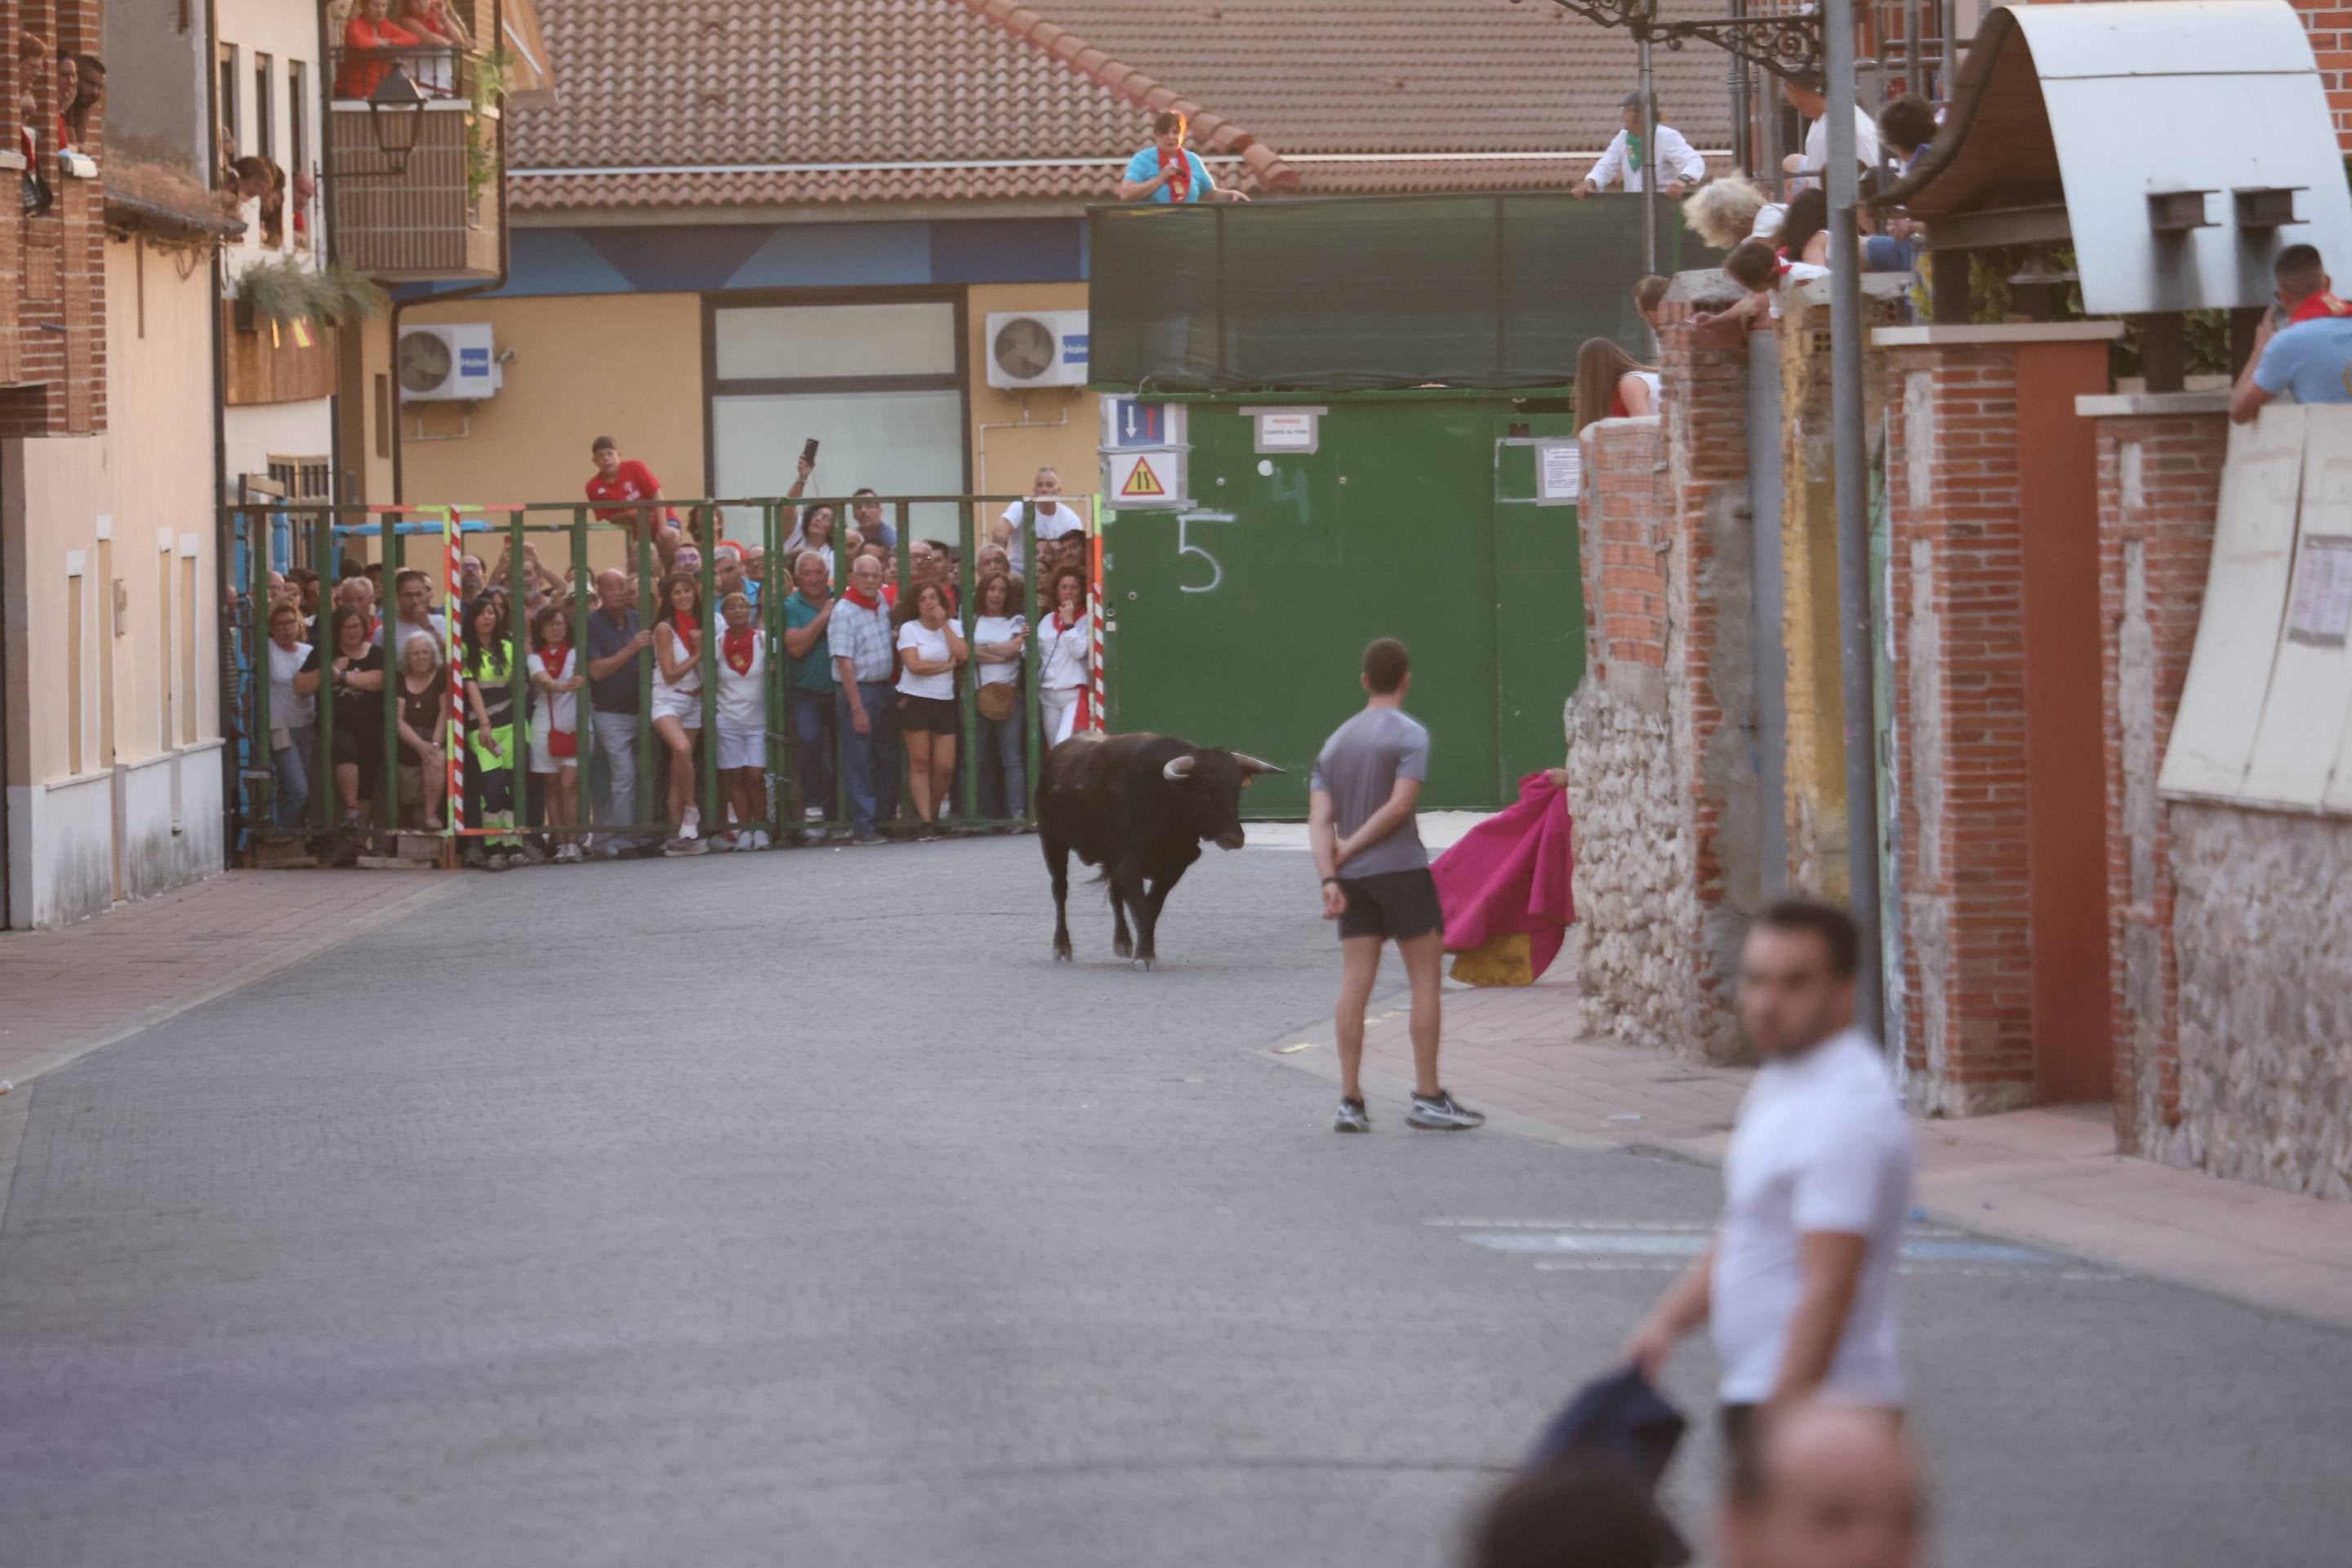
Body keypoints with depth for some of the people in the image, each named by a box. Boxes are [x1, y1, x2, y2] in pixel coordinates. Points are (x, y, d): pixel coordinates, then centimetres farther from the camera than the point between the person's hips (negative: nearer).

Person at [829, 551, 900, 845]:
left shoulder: (882, 603, 7)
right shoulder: (844, 612, -14)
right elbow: (845, 663, -18)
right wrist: (857, 708, -21)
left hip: (884, 688, 8)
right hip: (857, 690, -8)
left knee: (889, 758, 11)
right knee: (858, 762, -4)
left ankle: (885, 818, 20)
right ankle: (862, 826, -1)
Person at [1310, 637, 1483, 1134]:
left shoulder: (1334, 743, 14)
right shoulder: (1410, 735, -4)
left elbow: (1319, 818, 3)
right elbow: (1400, 805, -14)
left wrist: (1329, 877, -7)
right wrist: (1350, 848, -6)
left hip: (1353, 876, 5)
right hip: (1401, 869, -5)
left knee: (1355, 982, 2)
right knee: (1426, 979, 1)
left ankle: (1350, 1101, -2)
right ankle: (1427, 1097, 0)